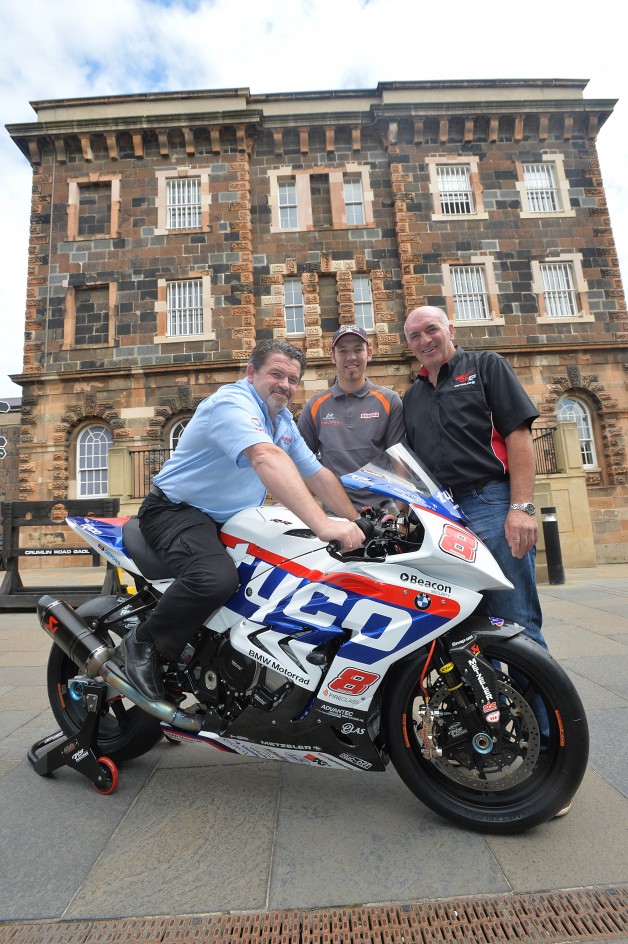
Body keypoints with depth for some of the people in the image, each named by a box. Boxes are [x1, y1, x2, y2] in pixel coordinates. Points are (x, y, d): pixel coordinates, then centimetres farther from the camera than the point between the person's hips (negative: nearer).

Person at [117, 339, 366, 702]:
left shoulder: (284, 420, 10)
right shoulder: (233, 402, -21)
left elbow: (318, 475, 9)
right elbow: (267, 458, -39)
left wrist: (356, 525, 1)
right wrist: (323, 524, -49)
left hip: (230, 522, 9)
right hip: (177, 510, -9)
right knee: (217, 578, -35)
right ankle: (142, 645, -9)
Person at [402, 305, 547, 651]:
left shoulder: (486, 365, 7)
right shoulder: (411, 396, 21)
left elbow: (518, 434, -4)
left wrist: (522, 507, -14)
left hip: (492, 506, -5)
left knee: (516, 625, -3)